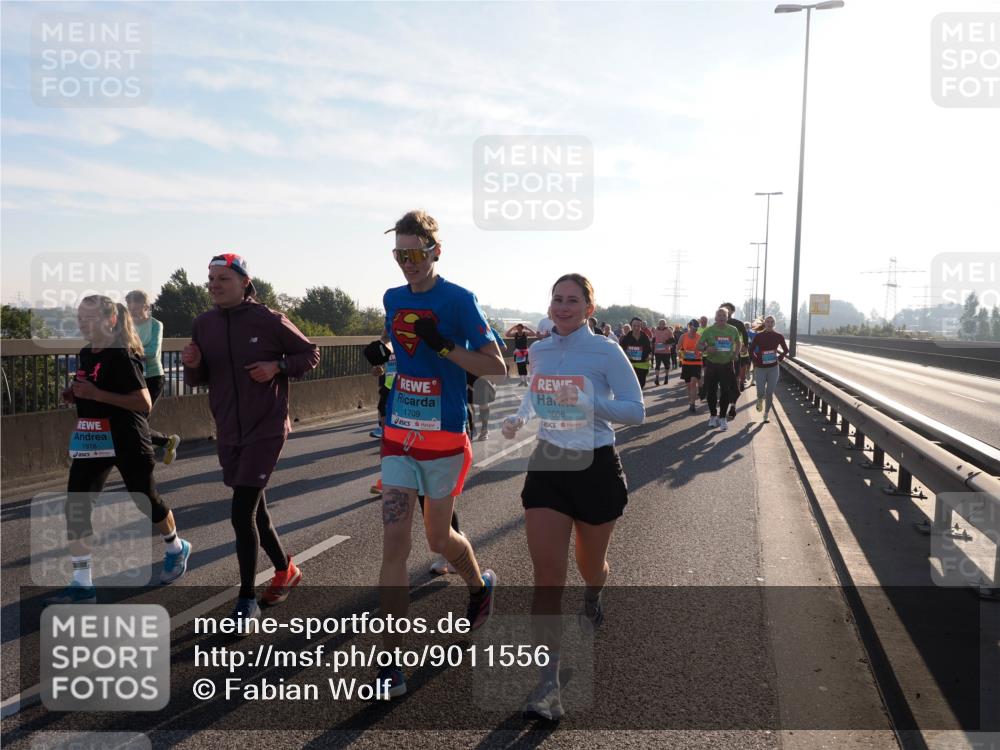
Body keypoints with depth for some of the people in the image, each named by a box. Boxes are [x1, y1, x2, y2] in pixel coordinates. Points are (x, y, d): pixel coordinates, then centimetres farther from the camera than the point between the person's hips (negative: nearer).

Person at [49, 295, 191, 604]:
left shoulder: (122, 356, -16)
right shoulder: (85, 355, 9)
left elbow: (144, 403, -22)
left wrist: (97, 394, -27)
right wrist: (74, 394, 3)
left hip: (127, 442, -7)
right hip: (91, 443, 7)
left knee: (146, 501, 10)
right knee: (75, 509, -3)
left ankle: (176, 549, 37)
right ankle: (82, 584, 3)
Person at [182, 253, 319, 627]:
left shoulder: (269, 321, -11)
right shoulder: (203, 324, 3)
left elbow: (311, 354, 0)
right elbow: (198, 380, 12)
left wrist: (278, 366, -17)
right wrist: (192, 365, -10)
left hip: (266, 430, -6)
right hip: (228, 434, 6)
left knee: (242, 514, -11)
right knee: (254, 511, 17)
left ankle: (246, 601, 4)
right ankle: (286, 570, 40)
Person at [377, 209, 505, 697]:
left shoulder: (458, 300, -9)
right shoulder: (394, 299, 8)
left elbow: (497, 367, -11)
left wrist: (443, 346, -22)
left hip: (444, 438, -4)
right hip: (399, 436, 4)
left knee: (439, 539, 10)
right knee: (394, 540, -3)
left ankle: (479, 585, 45)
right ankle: (391, 663, 3)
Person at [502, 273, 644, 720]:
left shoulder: (605, 352, -11)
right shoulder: (538, 351, 4)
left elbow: (635, 411, -12)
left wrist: (586, 401, -26)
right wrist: (518, 419, -1)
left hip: (596, 468, -3)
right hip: (548, 466, 3)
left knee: (590, 564, 18)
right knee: (546, 574, -6)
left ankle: (593, 599, 56)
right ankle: (548, 683, -2)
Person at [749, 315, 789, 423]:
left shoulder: (778, 336, 0)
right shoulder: (759, 336, -5)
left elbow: (786, 350, 12)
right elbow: (751, 350, 1)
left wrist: (780, 357, -3)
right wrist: (756, 360, -9)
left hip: (773, 368, 1)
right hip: (760, 368, -1)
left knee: (770, 393, 1)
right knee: (761, 392, -5)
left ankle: (766, 414, 16)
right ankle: (760, 400, 33)